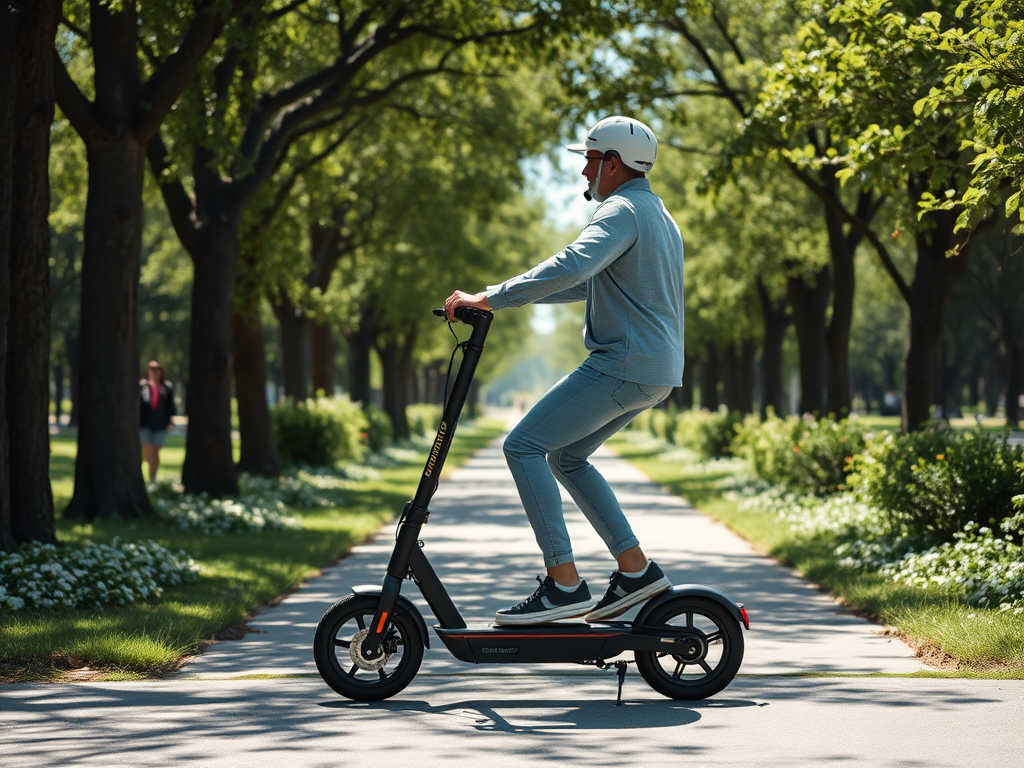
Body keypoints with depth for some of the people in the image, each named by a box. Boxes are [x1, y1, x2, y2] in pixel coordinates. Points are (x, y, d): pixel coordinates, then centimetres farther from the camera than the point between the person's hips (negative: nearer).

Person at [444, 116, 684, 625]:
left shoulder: (622, 211, -11)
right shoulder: (657, 215, 23)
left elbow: (572, 267, -29)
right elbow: (589, 282, 31)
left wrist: (490, 299, -27)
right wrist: (505, 296, 26)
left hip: (622, 366, -10)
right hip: (654, 372, 10)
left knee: (523, 446, -10)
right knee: (566, 458, 19)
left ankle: (563, 585, -15)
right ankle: (635, 569, 14)